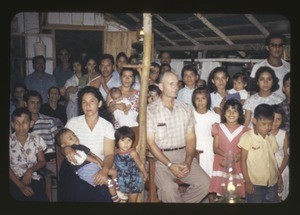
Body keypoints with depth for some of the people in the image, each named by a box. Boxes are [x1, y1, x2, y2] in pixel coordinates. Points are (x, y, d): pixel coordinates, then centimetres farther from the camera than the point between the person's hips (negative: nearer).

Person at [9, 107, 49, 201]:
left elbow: (42, 161, 10)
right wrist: (21, 185, -15)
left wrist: (30, 171, -11)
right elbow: (7, 167, -3)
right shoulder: (9, 141, 0)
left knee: (41, 198, -26)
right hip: (14, 180, -1)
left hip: (33, 178, 1)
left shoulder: (36, 139, 6)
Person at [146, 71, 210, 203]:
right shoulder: (150, 110, -4)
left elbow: (191, 138, 8)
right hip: (161, 157, -4)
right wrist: (170, 165, -14)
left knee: (205, 183, -17)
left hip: (183, 154, 4)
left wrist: (188, 162, -9)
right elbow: (150, 143, -6)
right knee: (168, 188, -30)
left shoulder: (186, 109, 9)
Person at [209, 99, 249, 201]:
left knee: (237, 195, -3)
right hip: (221, 165, 0)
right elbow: (215, 148, 0)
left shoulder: (244, 130, 3)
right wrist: (227, 155, -17)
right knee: (220, 194, -6)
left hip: (237, 166, 0)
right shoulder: (218, 127, 5)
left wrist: (235, 157, -18)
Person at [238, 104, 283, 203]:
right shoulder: (247, 137, -9)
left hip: (272, 183, 5)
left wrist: (279, 177, 14)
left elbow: (273, 159, 15)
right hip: (255, 184, -5)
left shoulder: (271, 138, 7)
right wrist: (247, 182, -9)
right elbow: (243, 161, -7)